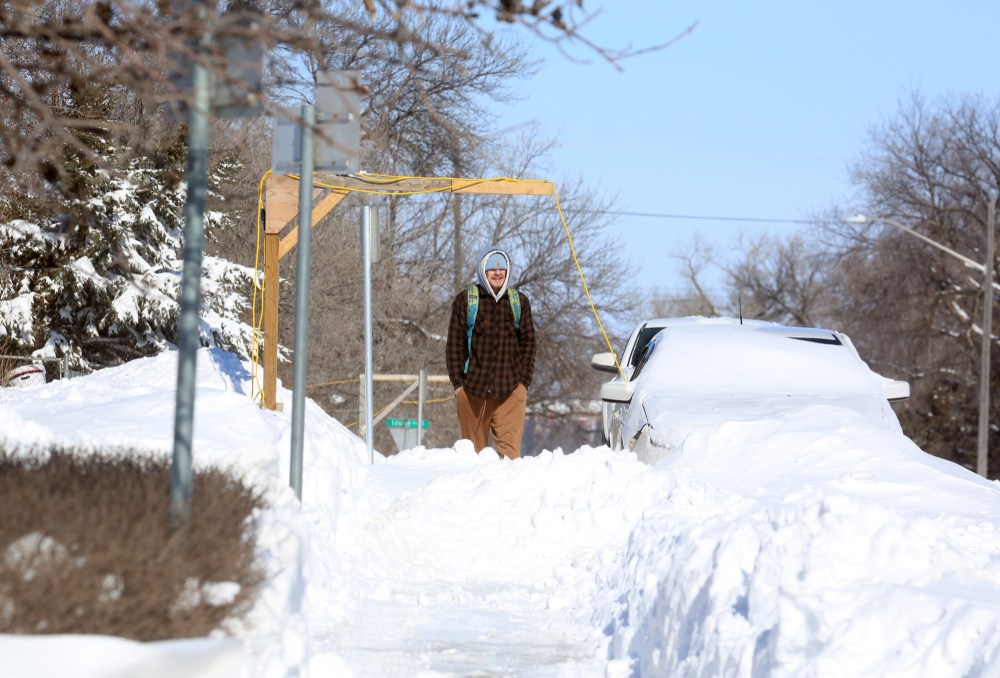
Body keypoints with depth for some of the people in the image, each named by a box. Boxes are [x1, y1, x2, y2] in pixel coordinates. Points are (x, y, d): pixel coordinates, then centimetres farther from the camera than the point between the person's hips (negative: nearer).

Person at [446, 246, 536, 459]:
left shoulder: (519, 302, 11)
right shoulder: (465, 301, 4)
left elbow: (528, 343, 12)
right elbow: (455, 344, 4)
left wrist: (524, 381, 3)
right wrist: (457, 382, -2)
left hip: (510, 388, 1)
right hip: (473, 387, -1)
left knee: (510, 447, -10)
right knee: (474, 448, 5)